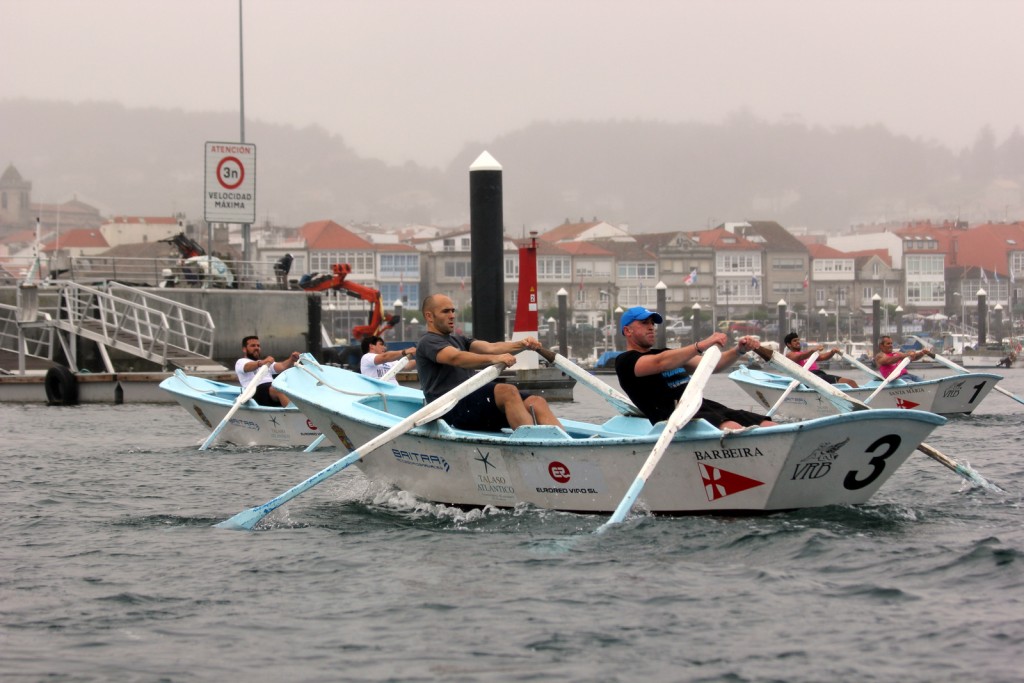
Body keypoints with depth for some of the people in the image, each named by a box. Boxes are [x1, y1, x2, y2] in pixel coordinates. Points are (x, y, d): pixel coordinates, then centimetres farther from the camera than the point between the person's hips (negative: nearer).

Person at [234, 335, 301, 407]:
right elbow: (248, 367, -11)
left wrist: (292, 360, -8)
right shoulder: (241, 362, 15)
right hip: (257, 391, -7)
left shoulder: (267, 363, 35)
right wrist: (261, 363, -33)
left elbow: (281, 366, 14)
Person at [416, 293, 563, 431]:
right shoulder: (428, 342, 3)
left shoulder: (459, 340, 30)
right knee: (508, 391, -32)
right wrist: (494, 358, -33)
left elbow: (489, 347, 11)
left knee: (537, 403, -14)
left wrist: (521, 345, -10)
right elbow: (456, 358, -19)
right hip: (452, 409, -8)